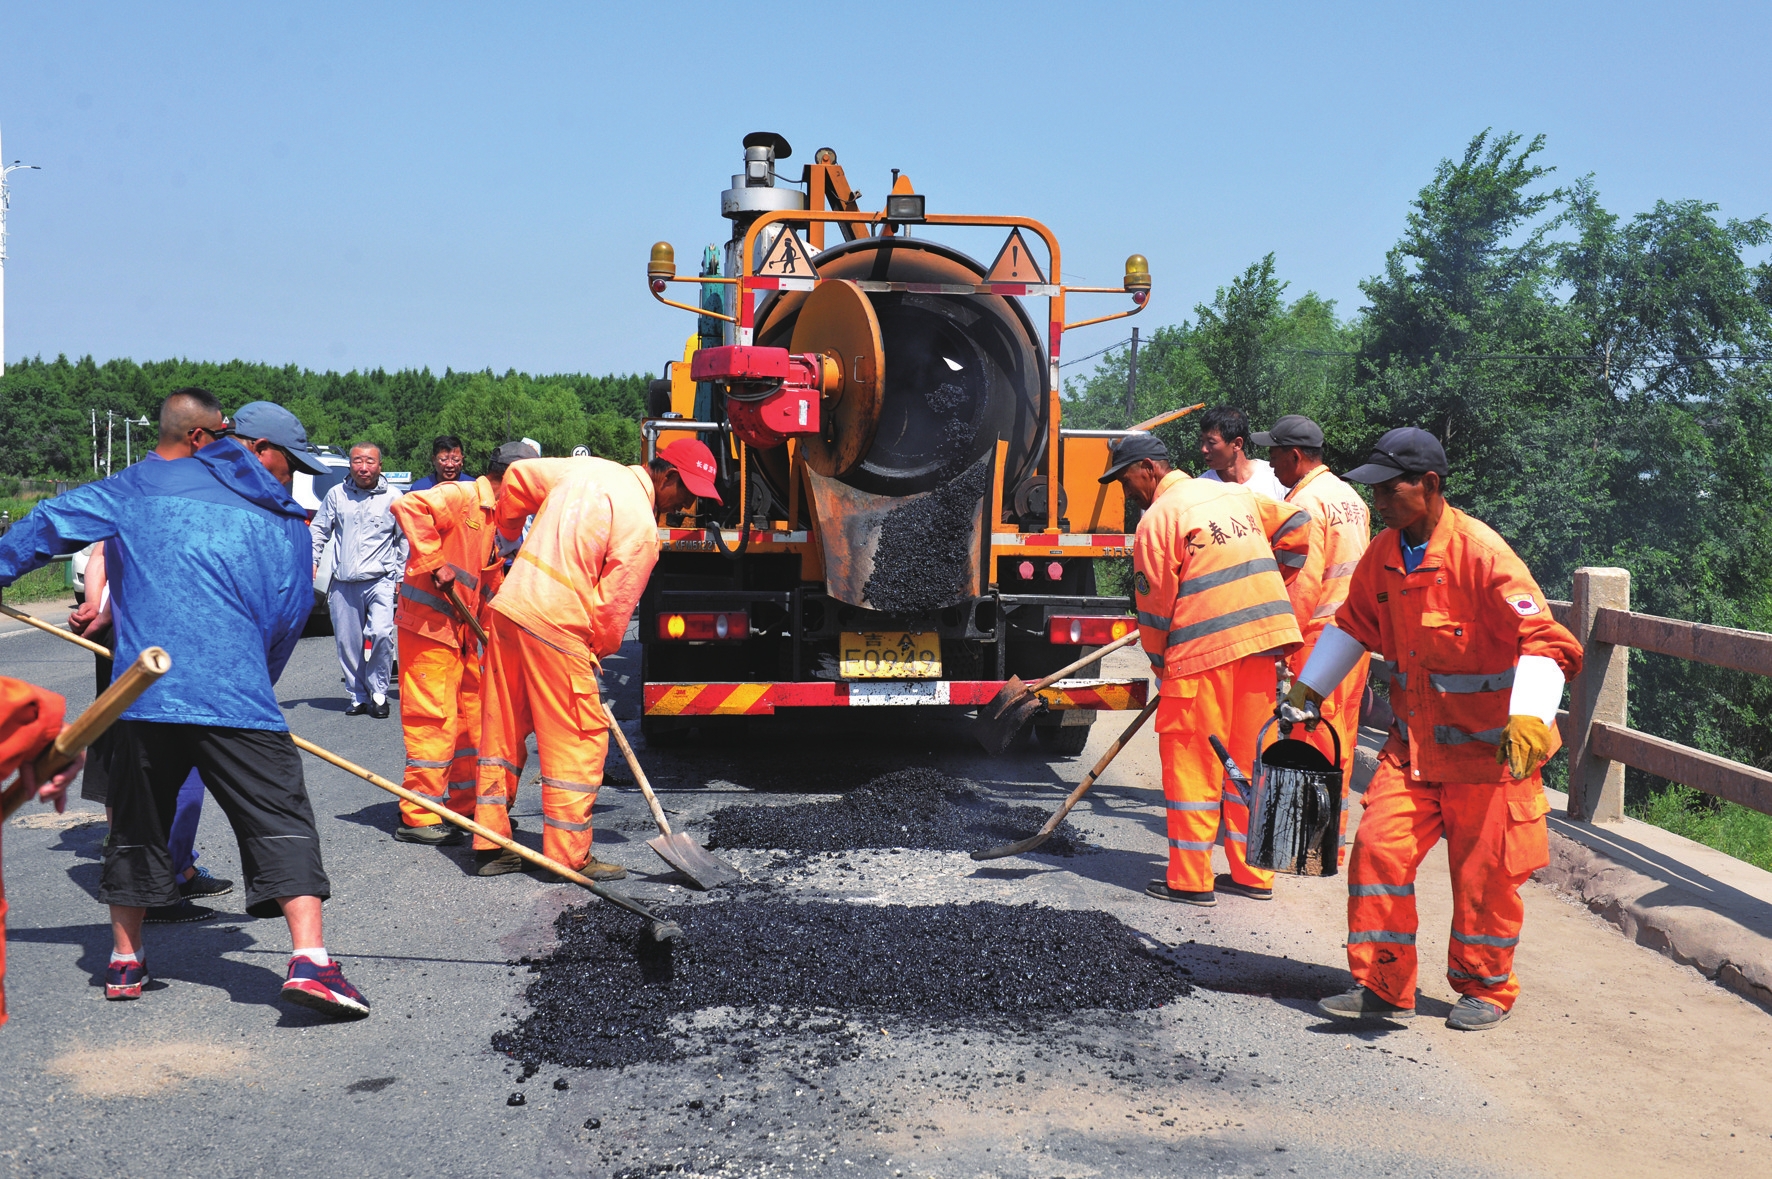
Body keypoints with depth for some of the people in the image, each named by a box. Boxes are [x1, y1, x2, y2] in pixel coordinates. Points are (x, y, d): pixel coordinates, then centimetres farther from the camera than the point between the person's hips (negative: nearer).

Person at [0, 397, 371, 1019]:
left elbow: (56, 519, 14)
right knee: (282, 821, -2)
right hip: (236, 697, -3)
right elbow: (288, 620, 16)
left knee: (136, 822, 19)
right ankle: (310, 959, -16)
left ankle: (124, 961, 28)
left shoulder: (148, 483, 15)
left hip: (141, 689, 3)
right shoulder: (287, 524, 12)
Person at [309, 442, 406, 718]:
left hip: (380, 581, -3)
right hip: (344, 584, 3)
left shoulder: (392, 497, 3)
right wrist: (312, 559, 4)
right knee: (347, 643, 4)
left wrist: (402, 576, 8)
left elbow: (405, 539, 10)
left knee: (381, 634, -19)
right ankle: (358, 696, 18)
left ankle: (378, 693, -3)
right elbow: (318, 529, 17)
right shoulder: (337, 494, 7)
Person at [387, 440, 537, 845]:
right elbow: (407, 506, -31)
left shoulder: (490, 516, 18)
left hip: (462, 630, 10)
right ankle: (418, 818, 0)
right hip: (428, 623, -10)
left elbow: (491, 583, 24)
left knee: (472, 717, 14)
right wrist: (435, 563, -28)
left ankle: (465, 806, 25)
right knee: (435, 720, -7)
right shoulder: (460, 496, -13)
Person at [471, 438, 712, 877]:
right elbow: (614, 604, -8)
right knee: (579, 740, 2)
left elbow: (518, 477, 22)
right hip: (557, 626, -8)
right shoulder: (642, 529, -11)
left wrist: (509, 534, 38)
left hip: (509, 608, 8)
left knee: (502, 730, 14)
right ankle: (570, 854, 6)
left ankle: (490, 845, 21)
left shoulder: (589, 468, 12)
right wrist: (601, 650, 11)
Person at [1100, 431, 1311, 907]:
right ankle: (1253, 874, 19)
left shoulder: (1158, 518, -6)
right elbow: (1297, 529, 20)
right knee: (1248, 758, 13)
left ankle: (1191, 880, 4)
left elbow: (1155, 604, -4)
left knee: (1191, 761, 1)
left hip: (1204, 649, -7)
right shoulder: (1235, 494, 15)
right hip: (1261, 640, 7)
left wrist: (1160, 665, 9)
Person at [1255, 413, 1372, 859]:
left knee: (1314, 735, -4)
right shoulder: (1350, 497, 15)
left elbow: (1304, 581, -18)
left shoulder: (1306, 501, -14)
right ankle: (1333, 832, 21)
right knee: (1340, 730, 13)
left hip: (1319, 633, -9)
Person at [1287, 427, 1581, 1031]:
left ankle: (1486, 989, 25)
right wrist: (1307, 690, 22)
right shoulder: (1384, 555, 2)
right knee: (1379, 846, -3)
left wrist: (1529, 718, -37)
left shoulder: (1481, 553, -20)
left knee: (1483, 871, 4)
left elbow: (1542, 639, -24)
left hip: (1490, 746, -6)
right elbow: (1354, 624, 20)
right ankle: (1381, 985, 8)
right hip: (1415, 740, 6)